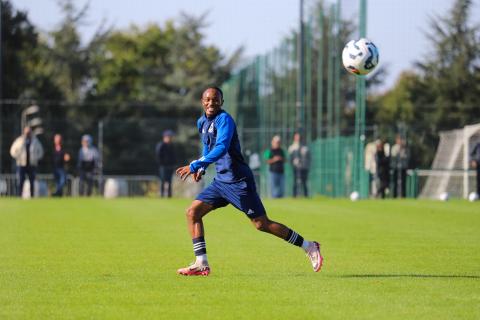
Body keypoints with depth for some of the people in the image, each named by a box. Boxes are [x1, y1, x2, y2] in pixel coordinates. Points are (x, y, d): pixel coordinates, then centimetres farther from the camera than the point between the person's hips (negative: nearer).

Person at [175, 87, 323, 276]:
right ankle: (201, 264, 0)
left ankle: (309, 247, 2)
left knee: (261, 224, -8)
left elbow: (221, 148, -29)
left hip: (238, 181, -8)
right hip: (221, 181, 8)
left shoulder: (224, 120, -15)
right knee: (192, 212, -1)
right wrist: (202, 168, 16)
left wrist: (195, 165, -32)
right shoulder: (202, 122, 12)